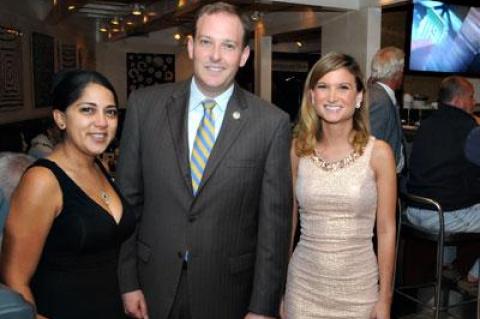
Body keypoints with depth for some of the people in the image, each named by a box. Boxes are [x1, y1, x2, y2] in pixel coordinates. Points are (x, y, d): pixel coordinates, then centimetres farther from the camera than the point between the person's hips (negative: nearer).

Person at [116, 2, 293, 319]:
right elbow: (128, 198, -1)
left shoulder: (272, 123, -10)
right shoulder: (145, 105, -5)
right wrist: (128, 281, -1)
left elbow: (274, 220, -8)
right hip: (154, 286, 2)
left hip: (228, 292, -1)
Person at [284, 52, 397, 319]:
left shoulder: (379, 153, -8)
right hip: (304, 283, 2)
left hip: (358, 286, -1)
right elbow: (288, 221, 5)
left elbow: (386, 231, -3)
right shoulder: (298, 150, -3)